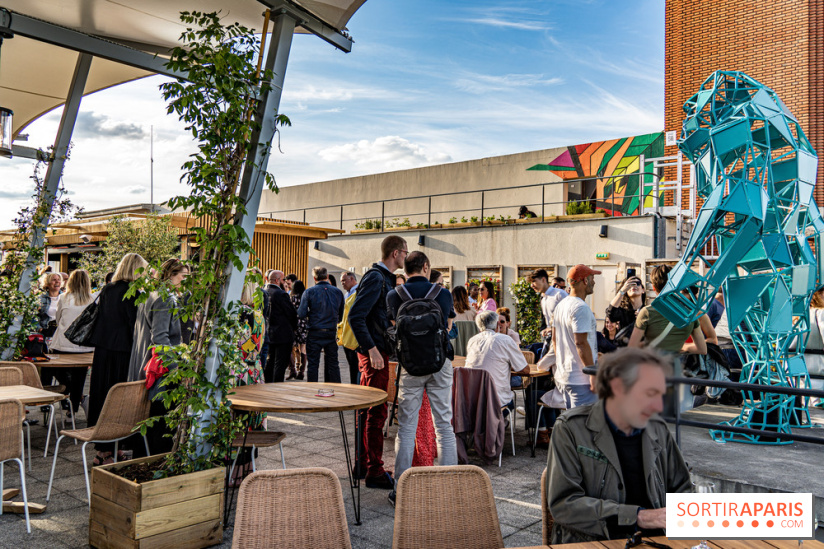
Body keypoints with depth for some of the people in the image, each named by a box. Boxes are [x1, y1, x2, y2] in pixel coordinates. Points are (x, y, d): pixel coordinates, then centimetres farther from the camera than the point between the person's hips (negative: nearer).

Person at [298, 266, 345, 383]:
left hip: (314, 333, -2)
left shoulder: (309, 292, -7)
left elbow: (301, 314, -10)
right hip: (331, 333, 2)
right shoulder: (338, 292, 1)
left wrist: (311, 314, 10)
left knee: (313, 364, 6)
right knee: (333, 364, 10)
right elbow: (341, 316, 7)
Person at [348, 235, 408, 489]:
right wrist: (372, 349, -24)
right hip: (374, 353, -10)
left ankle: (362, 464, 26)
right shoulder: (375, 278, -15)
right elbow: (355, 316, -22)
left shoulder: (384, 278, 16)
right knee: (376, 412, -4)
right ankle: (375, 472, 4)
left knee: (368, 410, 15)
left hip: (376, 352, 10)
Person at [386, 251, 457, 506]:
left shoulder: (394, 295, -2)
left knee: (406, 427, 5)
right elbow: (447, 326, 11)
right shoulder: (443, 293, -1)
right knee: (444, 425, 7)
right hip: (440, 362, 1)